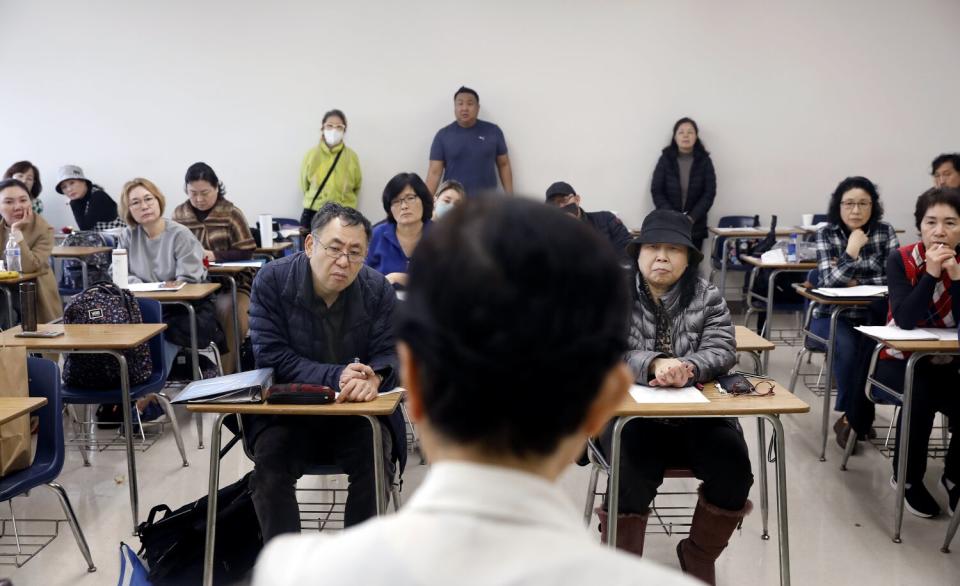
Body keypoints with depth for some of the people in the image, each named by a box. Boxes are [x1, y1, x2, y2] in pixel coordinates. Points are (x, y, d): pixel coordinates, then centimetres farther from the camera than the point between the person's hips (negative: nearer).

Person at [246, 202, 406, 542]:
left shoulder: (378, 290, -5)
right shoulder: (271, 281, -10)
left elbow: (389, 355, -7)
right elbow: (271, 356, -15)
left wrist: (372, 378, -34)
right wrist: (336, 377, -28)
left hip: (360, 412, 1)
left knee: (376, 458, -25)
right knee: (269, 459, -26)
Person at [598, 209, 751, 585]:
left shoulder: (708, 297, 6)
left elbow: (722, 351, -7)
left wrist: (687, 367, -29)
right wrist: (654, 364, -32)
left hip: (698, 414, 3)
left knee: (733, 467, -20)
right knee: (634, 473, -29)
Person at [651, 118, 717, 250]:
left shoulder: (705, 161, 4)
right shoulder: (665, 159, 2)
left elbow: (709, 193, 0)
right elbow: (656, 191, -1)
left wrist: (692, 218, -13)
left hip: (695, 227, 1)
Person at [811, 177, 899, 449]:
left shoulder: (885, 232, -1)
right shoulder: (826, 234, -5)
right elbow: (830, 281, -16)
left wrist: (855, 282, -12)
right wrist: (852, 251, -24)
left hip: (872, 316, 2)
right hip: (832, 316, -2)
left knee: (877, 343, -28)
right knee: (847, 345, -31)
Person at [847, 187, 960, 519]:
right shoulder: (901, 260, -10)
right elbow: (905, 320, -23)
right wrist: (931, 273, -28)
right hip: (899, 359, -3)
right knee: (921, 397, -30)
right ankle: (908, 478, -5)